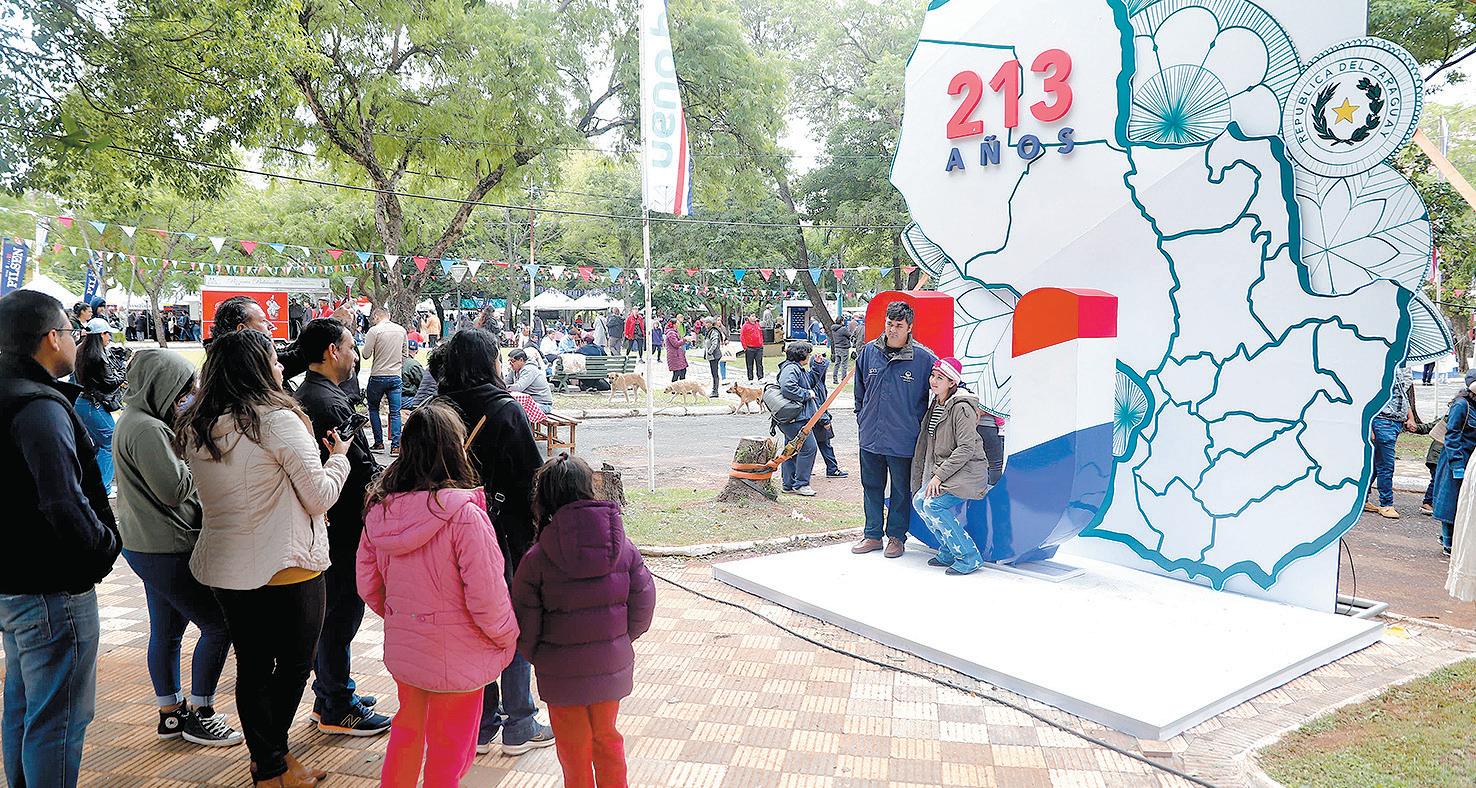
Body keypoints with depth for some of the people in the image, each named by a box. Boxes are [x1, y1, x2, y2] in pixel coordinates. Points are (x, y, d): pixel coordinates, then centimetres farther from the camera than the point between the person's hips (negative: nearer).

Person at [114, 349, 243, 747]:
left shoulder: (137, 420, 12)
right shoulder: (147, 430, -22)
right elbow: (175, 488, -23)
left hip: (148, 545, 11)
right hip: (165, 549, -11)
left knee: (166, 631, 18)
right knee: (218, 626, -3)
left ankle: (170, 713, 29)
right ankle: (199, 715, 9)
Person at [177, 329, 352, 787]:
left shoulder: (194, 427, 4)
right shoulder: (279, 420, -18)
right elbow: (320, 497, -15)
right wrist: (339, 457, 2)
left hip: (223, 568, 6)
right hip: (286, 569, -6)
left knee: (252, 667, 15)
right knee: (295, 663, 11)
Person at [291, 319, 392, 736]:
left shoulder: (301, 396, 11)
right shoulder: (331, 403, -22)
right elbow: (363, 469, -23)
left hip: (321, 524, 10)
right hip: (343, 527, -10)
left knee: (329, 610, 20)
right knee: (342, 612, 1)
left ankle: (331, 693, 33)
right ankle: (337, 710, 13)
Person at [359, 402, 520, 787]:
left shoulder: (380, 508, -6)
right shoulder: (463, 514, -25)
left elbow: (367, 587, 3)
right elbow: (486, 599, -22)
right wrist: (507, 637, -3)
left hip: (401, 647, 5)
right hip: (456, 657, -5)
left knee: (407, 729, 27)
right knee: (448, 754, 13)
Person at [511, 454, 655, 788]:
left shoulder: (537, 559, -18)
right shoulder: (624, 548, -11)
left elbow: (525, 627, -11)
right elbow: (643, 606, -4)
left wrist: (538, 657, 9)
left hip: (562, 675, -3)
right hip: (612, 668, 3)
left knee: (574, 752, 18)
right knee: (607, 739, 25)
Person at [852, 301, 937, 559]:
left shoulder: (923, 358, -10)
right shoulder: (869, 352, 2)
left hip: (903, 439, -4)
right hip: (870, 437, 4)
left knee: (901, 489, 9)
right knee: (871, 487, 14)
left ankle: (896, 536, 24)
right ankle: (872, 535, 28)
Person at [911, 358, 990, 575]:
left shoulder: (961, 408, -15)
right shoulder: (936, 405, 12)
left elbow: (966, 449, -21)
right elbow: (929, 446, 17)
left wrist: (939, 475, -21)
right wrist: (934, 475, 10)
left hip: (968, 470, -8)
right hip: (943, 470, 8)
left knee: (933, 504, -21)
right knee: (919, 501, -7)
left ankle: (970, 557, -11)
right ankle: (949, 551, 8)